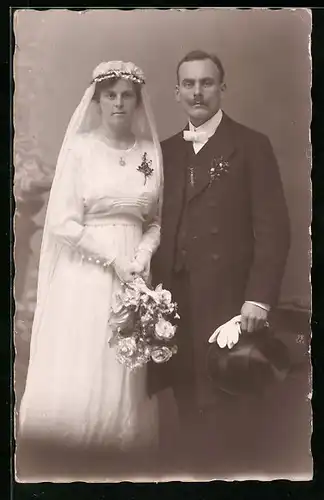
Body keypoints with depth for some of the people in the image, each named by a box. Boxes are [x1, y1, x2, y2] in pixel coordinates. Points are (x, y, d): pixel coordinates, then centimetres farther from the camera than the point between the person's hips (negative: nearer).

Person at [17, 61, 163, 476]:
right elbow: (63, 223, -7)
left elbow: (158, 219, 11)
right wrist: (112, 260, -11)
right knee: (73, 382, 0)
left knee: (124, 382, 7)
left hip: (134, 273, 3)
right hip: (85, 274, -3)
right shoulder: (80, 148, -2)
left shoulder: (151, 152, 8)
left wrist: (141, 255, -6)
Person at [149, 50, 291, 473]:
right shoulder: (166, 150, 13)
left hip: (225, 297, -4)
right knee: (188, 404, 13)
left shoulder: (251, 146, -2)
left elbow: (273, 228, -8)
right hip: (173, 296, 5)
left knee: (220, 408, 5)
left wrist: (259, 297, -15)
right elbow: (158, 223, 12)